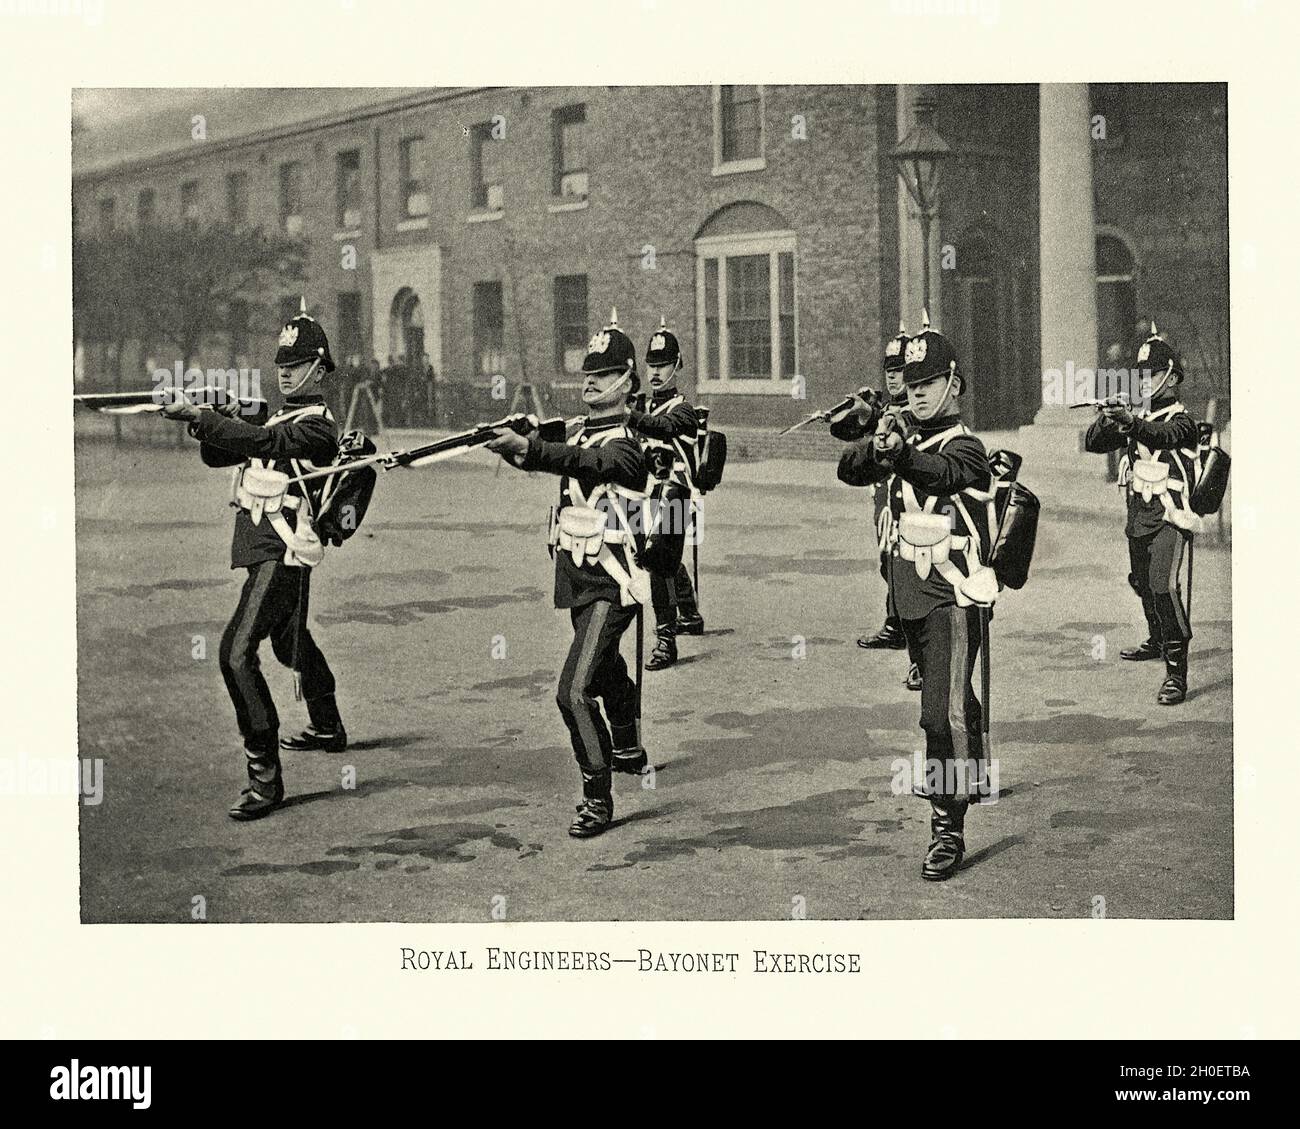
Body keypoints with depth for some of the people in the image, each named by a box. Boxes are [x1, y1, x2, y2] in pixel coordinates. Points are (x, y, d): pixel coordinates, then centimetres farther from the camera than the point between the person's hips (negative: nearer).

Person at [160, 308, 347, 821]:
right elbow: (217, 456, 14)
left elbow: (262, 441, -28)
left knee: (237, 653, -21)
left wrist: (197, 415, -28)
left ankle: (265, 776, -21)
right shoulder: (276, 415, 16)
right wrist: (214, 424, -7)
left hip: (280, 552, -10)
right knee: (291, 641, 27)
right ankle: (328, 729, 49)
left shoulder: (317, 426, -11)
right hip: (261, 546, 10)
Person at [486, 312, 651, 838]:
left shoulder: (628, 443, -16)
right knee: (607, 670, 29)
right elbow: (551, 456, 6)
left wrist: (527, 448, -48)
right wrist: (516, 443, -14)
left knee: (574, 690, -20)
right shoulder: (580, 434, 14)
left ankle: (598, 796, -13)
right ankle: (629, 751, 52)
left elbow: (589, 463, -35)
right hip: (576, 578, 9)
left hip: (611, 583, -9)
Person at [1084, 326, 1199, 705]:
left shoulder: (1182, 420, -7)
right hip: (1138, 514, 8)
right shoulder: (1138, 418, 13)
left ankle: (1176, 671, -25)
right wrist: (1107, 420, -17)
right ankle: (1157, 641, 46)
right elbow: (1093, 444, 5)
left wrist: (1130, 421, -50)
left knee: (1163, 584, -23)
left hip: (1169, 516, -8)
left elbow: (1162, 435, -31)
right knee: (1141, 581, 21)